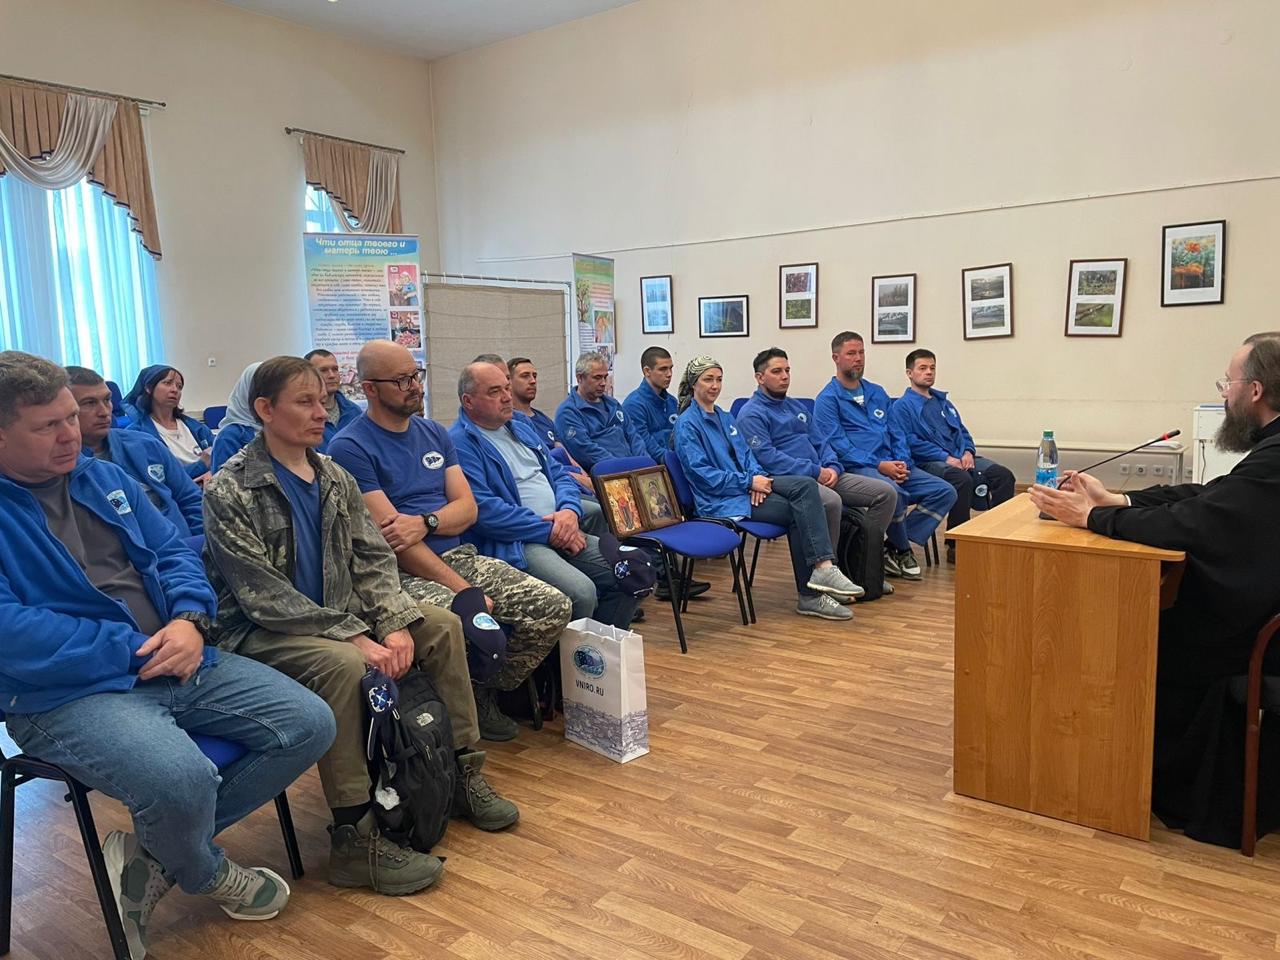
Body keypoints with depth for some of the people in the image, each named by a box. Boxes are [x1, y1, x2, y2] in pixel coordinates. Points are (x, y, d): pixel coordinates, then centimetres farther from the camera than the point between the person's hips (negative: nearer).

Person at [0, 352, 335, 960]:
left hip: (172, 660, 7)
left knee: (309, 724, -4)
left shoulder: (103, 477, 14)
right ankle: (206, 875, 6)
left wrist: (189, 619, -8)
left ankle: (152, 857, 7)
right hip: (67, 693, -7)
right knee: (182, 779, -34)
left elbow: (173, 551, 12)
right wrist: (134, 650, -17)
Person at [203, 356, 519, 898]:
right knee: (344, 664, -35)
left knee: (443, 626, -5)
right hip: (260, 632, -7)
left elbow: (373, 557, 4)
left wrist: (396, 622, -15)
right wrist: (355, 636, -27)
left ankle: (463, 774, 4)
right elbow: (264, 596, -20)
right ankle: (354, 841, -25)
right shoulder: (229, 492, -14)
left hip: (336, 612, 7)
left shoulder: (333, 477, 7)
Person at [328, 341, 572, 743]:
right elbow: (387, 534, -14)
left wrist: (425, 521, -15)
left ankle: (485, 692, 10)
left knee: (553, 607, -10)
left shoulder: (434, 433, 15)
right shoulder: (350, 447, -7)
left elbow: (467, 508, 9)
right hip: (402, 574, -7)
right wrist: (464, 590, -17)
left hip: (459, 555, 7)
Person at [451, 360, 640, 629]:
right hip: (512, 543, -8)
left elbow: (559, 474, 20)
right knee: (581, 592, -30)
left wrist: (570, 511, -4)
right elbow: (483, 510, -18)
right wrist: (549, 531, -15)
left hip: (559, 530, 9)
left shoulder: (521, 428, 21)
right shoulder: (460, 443, -8)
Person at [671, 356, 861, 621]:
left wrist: (757, 476, -7)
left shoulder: (725, 418, 20)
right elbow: (702, 473, -14)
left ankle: (823, 568, -23)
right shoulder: (687, 424, -6)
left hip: (745, 485, 7)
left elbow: (745, 453, 16)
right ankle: (810, 596, -18)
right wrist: (749, 482, -17)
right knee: (798, 513, -21)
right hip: (721, 500, -7)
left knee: (805, 485, -19)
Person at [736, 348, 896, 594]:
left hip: (822, 475, 9)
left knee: (886, 493, -3)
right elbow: (767, 457, -15)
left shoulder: (796, 407, 24)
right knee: (831, 501, -39)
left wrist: (832, 467, -2)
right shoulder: (751, 414, -3)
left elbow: (819, 442, 21)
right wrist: (814, 471, -17)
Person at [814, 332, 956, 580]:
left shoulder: (877, 393, 20)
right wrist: (879, 466, -19)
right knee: (892, 491, -37)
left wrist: (902, 463, -3)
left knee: (945, 491, -8)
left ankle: (894, 550, -6)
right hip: (856, 469, -7)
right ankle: (903, 550, -8)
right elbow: (838, 446, -11)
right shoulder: (827, 399, -1)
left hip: (891, 466, 7)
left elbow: (896, 434, 17)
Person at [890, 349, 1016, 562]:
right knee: (962, 479, -36)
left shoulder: (943, 402, 27)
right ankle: (955, 546, -27)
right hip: (928, 463, -7)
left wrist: (968, 452, 1)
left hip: (959, 458, 7)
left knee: (1003, 474, -17)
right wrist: (946, 457, -17)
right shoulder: (902, 406, 4)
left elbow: (963, 432, 25)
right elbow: (910, 442, -10)